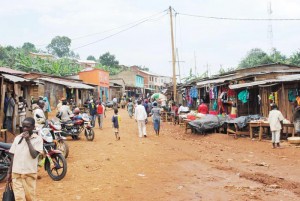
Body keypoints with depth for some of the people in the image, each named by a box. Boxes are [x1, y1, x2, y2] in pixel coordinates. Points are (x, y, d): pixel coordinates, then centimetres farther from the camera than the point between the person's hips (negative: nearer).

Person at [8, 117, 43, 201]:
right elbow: (13, 156, 11)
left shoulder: (38, 139, -5)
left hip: (29, 173, -2)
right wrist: (9, 172, 12)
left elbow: (34, 155, -16)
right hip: (16, 173, 3)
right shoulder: (17, 138, 6)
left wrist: (28, 140, -16)